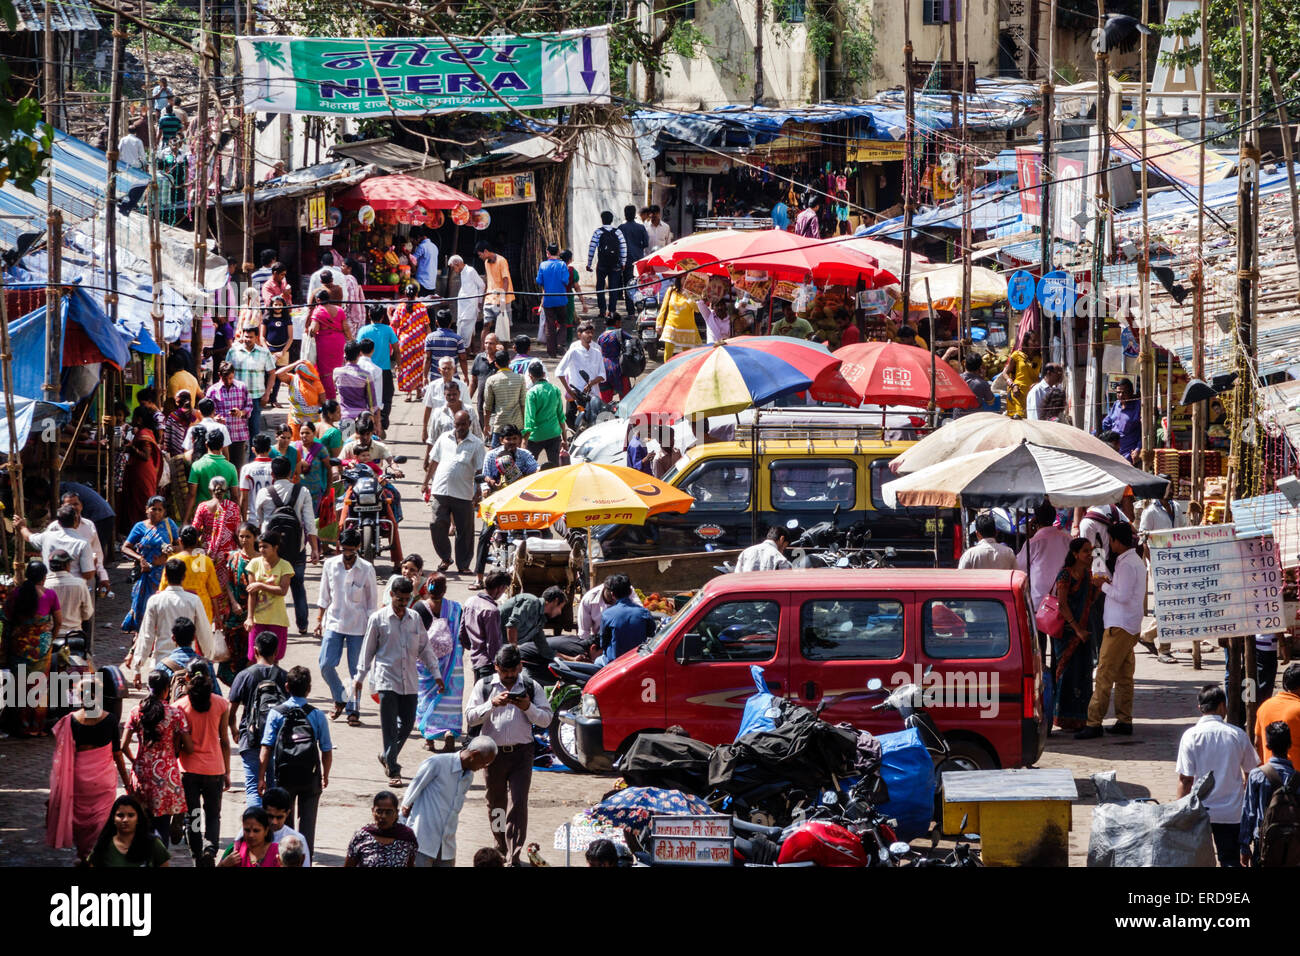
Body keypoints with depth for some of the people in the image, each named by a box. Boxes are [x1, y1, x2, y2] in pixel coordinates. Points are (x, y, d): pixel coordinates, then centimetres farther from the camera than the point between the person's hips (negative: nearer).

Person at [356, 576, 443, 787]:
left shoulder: (415, 618, 8)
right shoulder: (378, 619, -2)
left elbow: (424, 647, 16)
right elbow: (368, 650, 4)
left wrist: (436, 672, 13)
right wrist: (360, 677, 5)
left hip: (410, 681, 4)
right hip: (387, 680, -4)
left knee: (407, 723, 6)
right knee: (390, 727, -6)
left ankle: (388, 757, 29)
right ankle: (393, 771, -5)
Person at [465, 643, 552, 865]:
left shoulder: (532, 687, 5)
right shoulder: (484, 686, 5)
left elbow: (546, 720, 3)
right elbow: (470, 717, -3)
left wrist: (528, 708, -15)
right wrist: (492, 704, -18)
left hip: (521, 753, -2)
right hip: (494, 753, 2)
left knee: (518, 804, -10)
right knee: (495, 803, 13)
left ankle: (514, 857, -12)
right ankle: (501, 845, 34)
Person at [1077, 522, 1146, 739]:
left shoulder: (1127, 564, -16)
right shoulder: (1137, 561, 15)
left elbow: (1122, 595, -21)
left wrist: (1105, 585, -8)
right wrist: (1111, 582, 7)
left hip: (1119, 626, -10)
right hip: (1132, 625, 10)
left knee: (1104, 675, -10)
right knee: (1124, 675, 13)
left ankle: (1094, 723, -12)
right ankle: (1124, 721, 15)